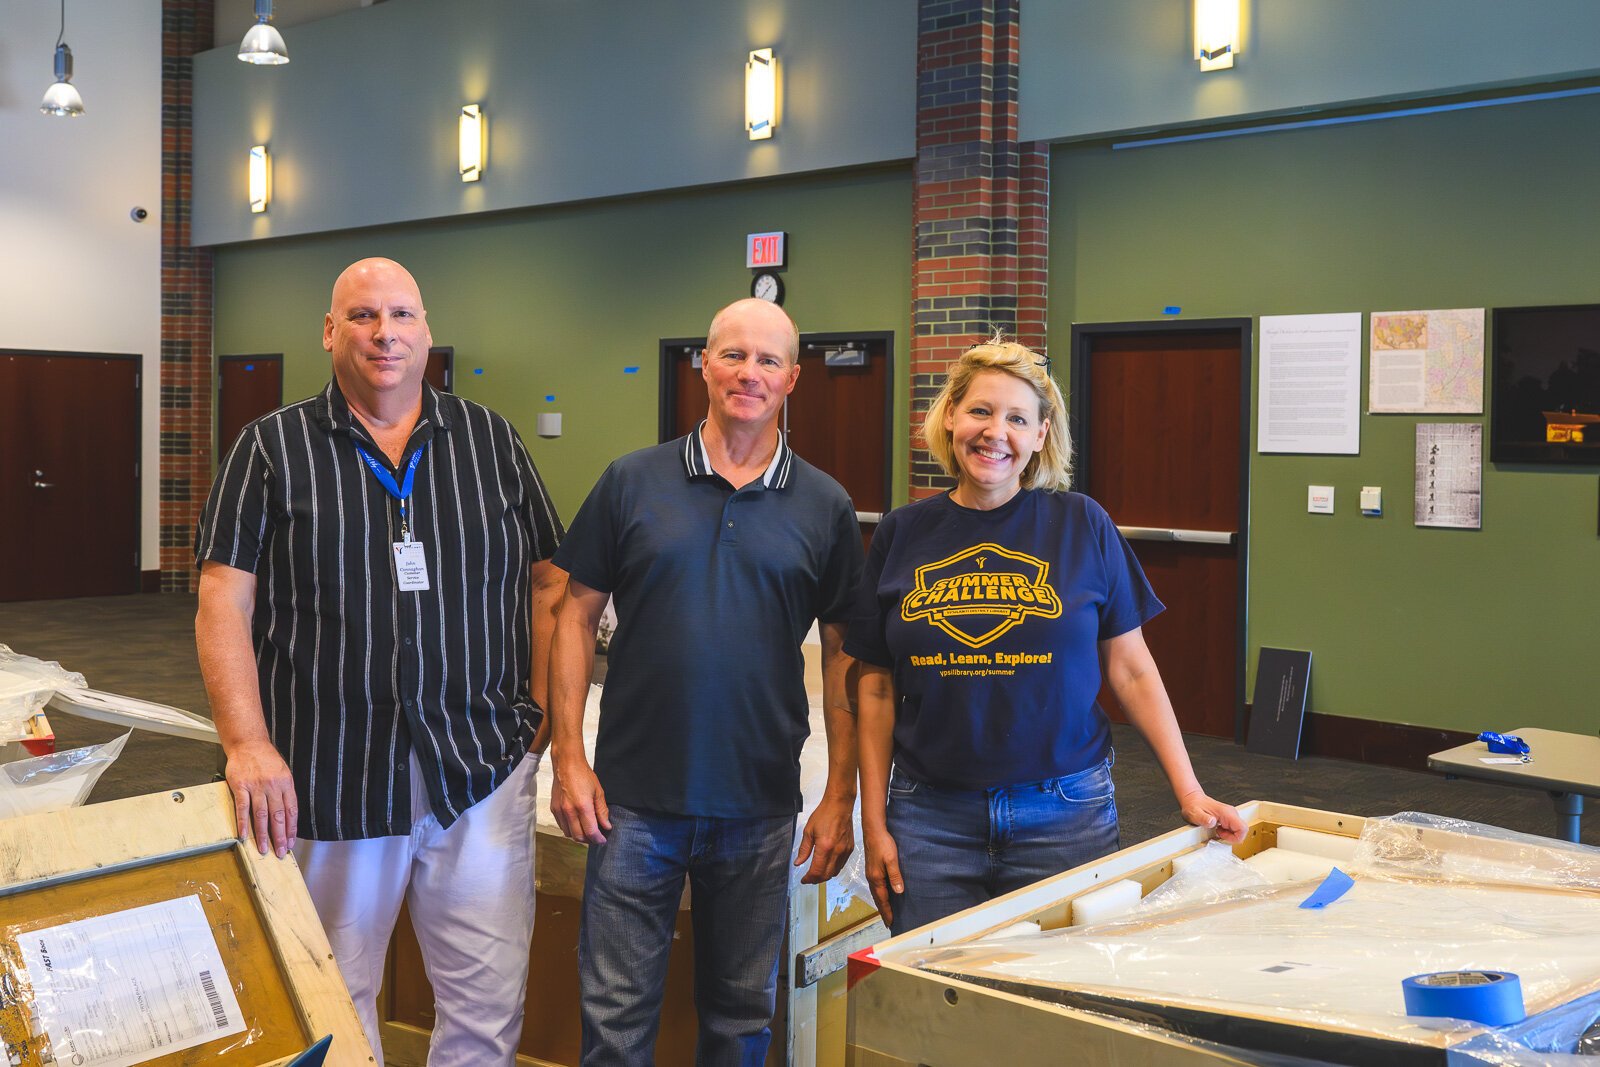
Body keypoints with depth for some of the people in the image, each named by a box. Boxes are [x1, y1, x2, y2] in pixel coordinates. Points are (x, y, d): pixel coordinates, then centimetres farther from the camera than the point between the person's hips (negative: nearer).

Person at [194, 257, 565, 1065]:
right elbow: (224, 604, -4)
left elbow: (549, 581, 10)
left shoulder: (492, 441, 7)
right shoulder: (272, 449, 2)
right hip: (328, 781, -1)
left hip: (482, 773, 1)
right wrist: (248, 743, -15)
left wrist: (542, 712, 0)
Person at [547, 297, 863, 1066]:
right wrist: (568, 756, -4)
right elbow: (577, 614, 3)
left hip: (760, 806, 1)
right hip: (633, 798, -1)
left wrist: (840, 797, 0)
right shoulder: (632, 482, 1)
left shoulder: (824, 506, 2)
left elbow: (842, 654, 4)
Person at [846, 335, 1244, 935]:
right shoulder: (902, 535, 4)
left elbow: (1132, 671, 4)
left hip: (1064, 815, -1)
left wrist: (1188, 790, -1)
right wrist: (874, 822, 3)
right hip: (931, 817, 1)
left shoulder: (1082, 526, 0)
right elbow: (877, 689, 6)